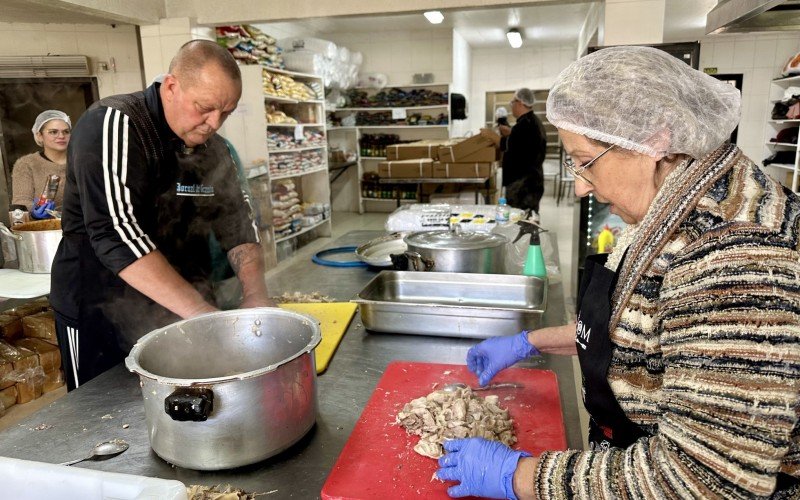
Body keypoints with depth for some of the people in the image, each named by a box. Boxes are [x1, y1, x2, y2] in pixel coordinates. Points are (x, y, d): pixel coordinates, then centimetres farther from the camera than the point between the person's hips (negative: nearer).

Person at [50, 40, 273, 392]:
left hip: (182, 315, 6)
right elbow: (116, 233, -28)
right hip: (100, 315, -5)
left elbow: (238, 222, 4)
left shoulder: (213, 149, 3)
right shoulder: (114, 124, -17)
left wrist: (255, 295, -14)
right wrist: (203, 312, -32)